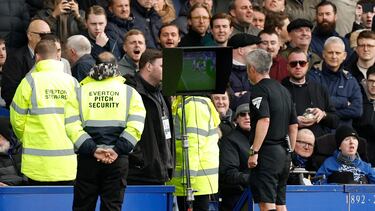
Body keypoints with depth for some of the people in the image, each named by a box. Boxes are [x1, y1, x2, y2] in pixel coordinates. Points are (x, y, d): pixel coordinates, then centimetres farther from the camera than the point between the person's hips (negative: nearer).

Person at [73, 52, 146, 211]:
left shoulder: (80, 91, 7)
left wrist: (92, 149, -1)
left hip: (87, 158, 0)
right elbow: (136, 126, -6)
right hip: (118, 160, 0)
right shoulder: (129, 92, 8)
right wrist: (118, 150, -9)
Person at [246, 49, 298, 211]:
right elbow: (294, 125, 20)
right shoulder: (283, 90, 18)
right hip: (283, 152, 9)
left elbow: (264, 120, -23)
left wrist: (254, 152, -23)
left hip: (267, 153, -9)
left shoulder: (259, 90, -9)